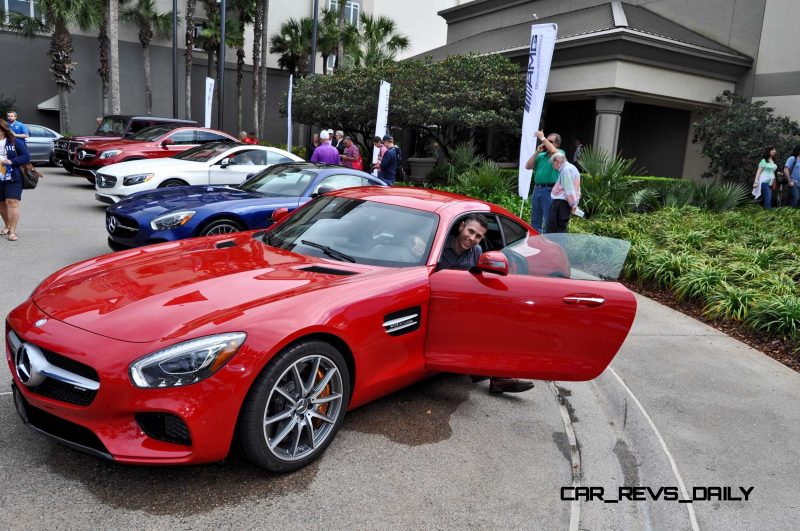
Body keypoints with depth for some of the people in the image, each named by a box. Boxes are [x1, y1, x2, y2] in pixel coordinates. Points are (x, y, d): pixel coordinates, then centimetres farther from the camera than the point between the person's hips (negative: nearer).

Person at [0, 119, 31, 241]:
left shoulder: (15, 142, -3)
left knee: (12, 202, -10)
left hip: (13, 179, -4)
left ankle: (12, 231, -8)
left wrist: (10, 161, -17)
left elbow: (26, 157, -5)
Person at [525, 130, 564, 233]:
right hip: (537, 189, 6)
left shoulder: (560, 153, 0)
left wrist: (542, 138, -14)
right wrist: (537, 152, 3)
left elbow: (553, 151, -22)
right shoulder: (541, 155, 15)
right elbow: (528, 166, 8)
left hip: (550, 190, -6)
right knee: (535, 220, 12)